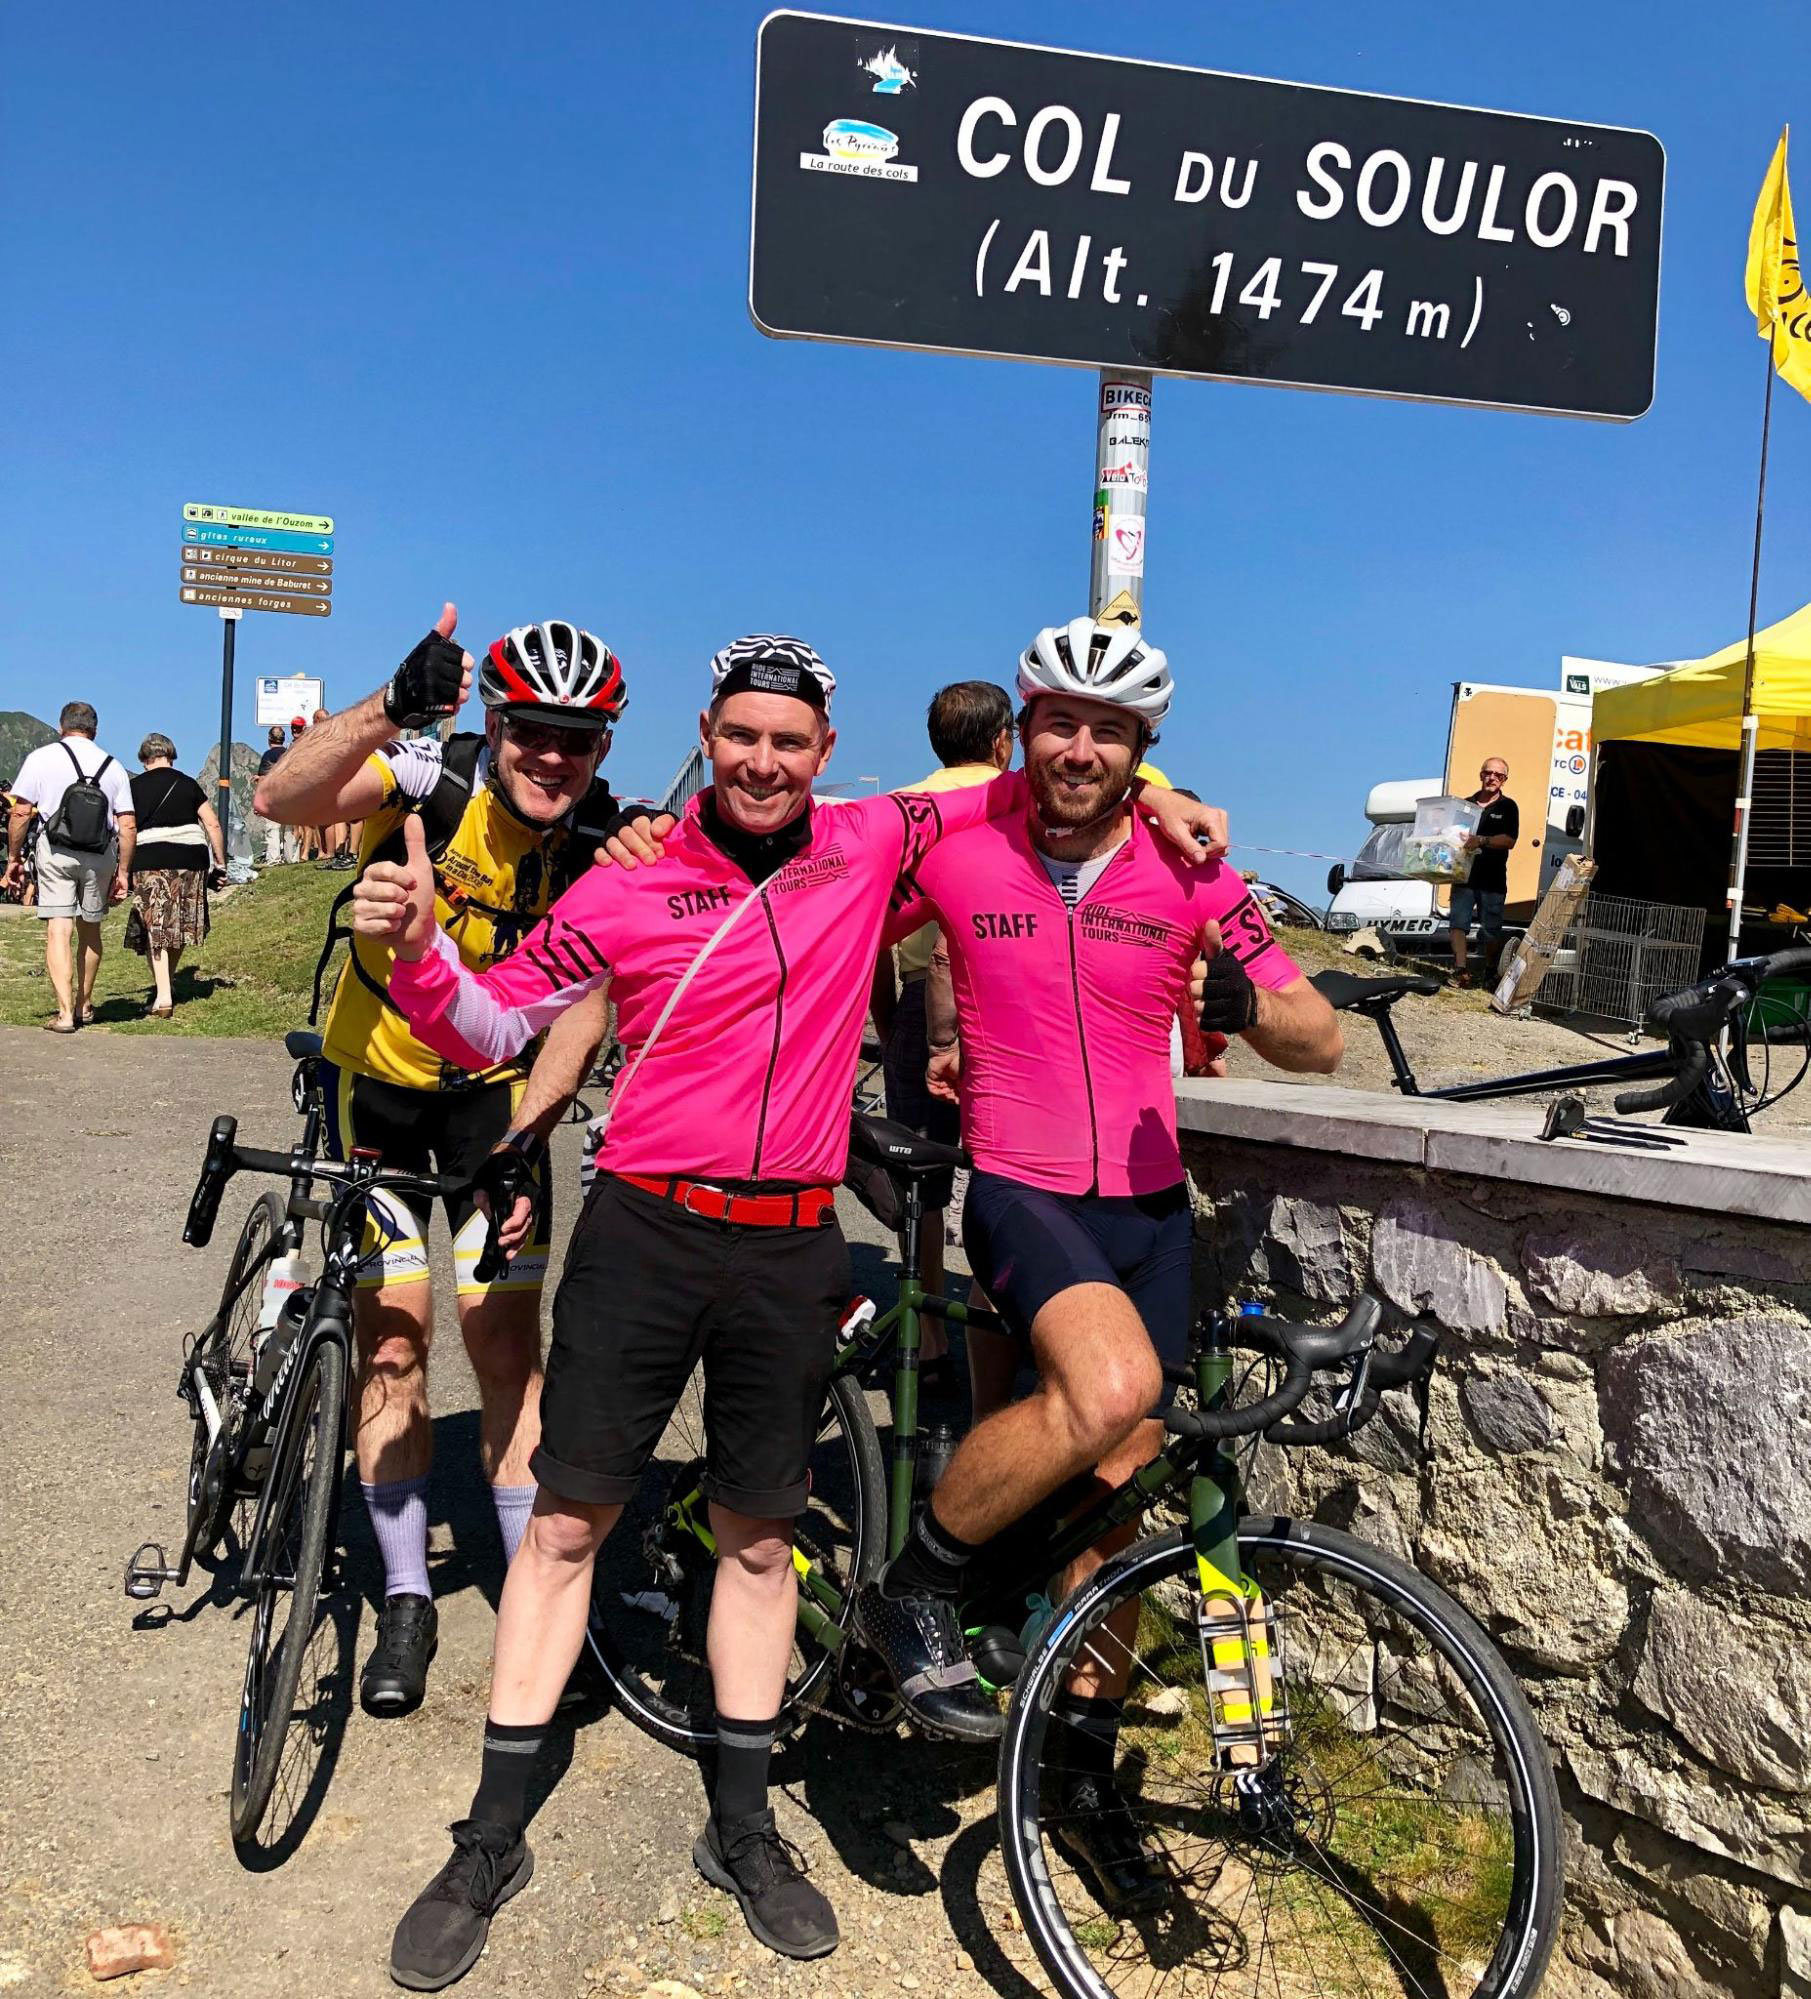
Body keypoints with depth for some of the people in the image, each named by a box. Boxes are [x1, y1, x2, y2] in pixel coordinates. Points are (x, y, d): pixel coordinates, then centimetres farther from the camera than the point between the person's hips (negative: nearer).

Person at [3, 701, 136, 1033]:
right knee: (90, 930, 17)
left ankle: (65, 1013, -12)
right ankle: (84, 1006, 28)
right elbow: (128, 825, 4)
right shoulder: (112, 766, 8)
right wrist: (122, 872, 10)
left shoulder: (41, 757, 2)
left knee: (58, 931, -3)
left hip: (55, 851, -2)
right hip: (100, 856, 3)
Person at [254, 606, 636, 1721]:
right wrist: (390, 709, -55)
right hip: (375, 1081, -1)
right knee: (393, 1342, 0)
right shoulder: (433, 778, -21)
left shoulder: (603, 846, -15)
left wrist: (527, 1129, -31)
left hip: (494, 1092, 1)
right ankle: (407, 1601, 16)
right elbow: (283, 800, -39)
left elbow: (586, 1005, -17)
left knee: (509, 1348, 0)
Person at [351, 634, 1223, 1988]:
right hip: (643, 1228, -1)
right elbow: (490, 1027, -2)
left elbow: (1014, 790, 17)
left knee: (761, 1539, 13)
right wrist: (420, 949, -21)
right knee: (569, 1523, 6)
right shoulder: (630, 891, -4)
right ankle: (493, 1838, 22)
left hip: (791, 1247, 2)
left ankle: (743, 1825, 31)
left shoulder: (869, 847, 2)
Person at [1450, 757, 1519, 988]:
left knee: (1491, 929, 5)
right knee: (1459, 922, -11)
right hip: (1464, 874, 2)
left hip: (1493, 879, -2)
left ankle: (1490, 972, 21)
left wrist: (1481, 841, -22)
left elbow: (1510, 840, -8)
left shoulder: (1507, 807, 4)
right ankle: (1460, 969, -15)